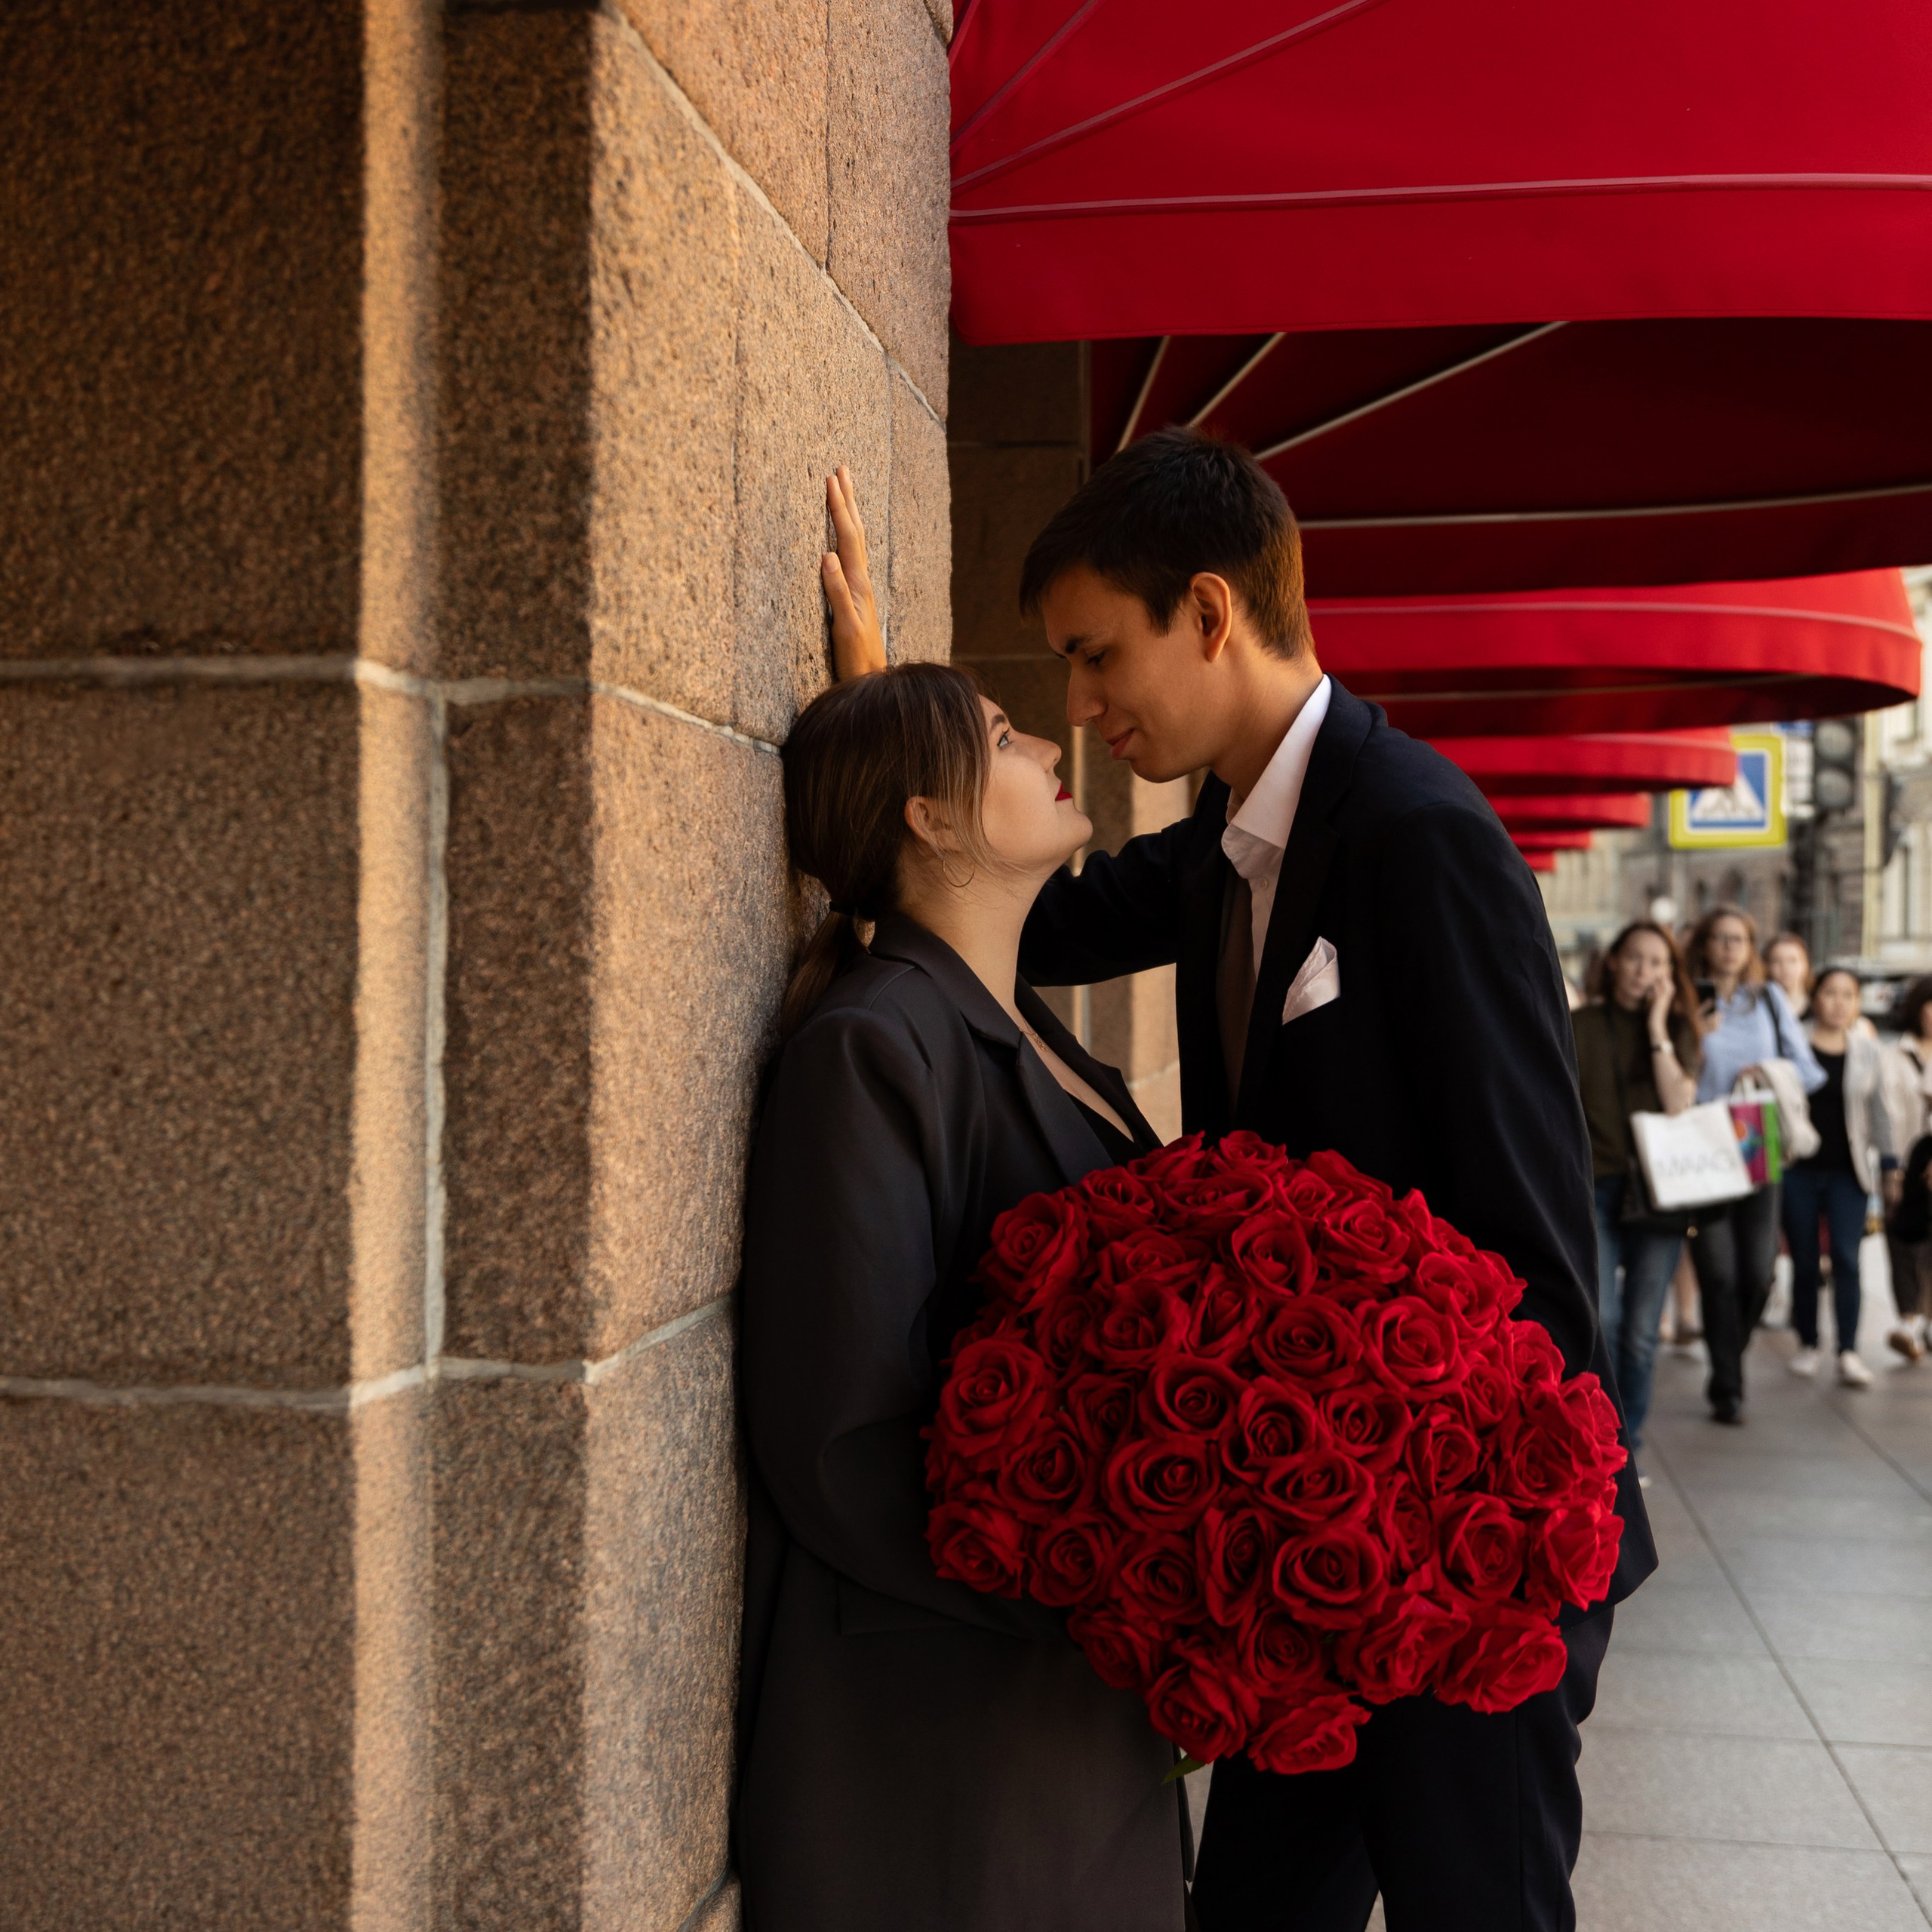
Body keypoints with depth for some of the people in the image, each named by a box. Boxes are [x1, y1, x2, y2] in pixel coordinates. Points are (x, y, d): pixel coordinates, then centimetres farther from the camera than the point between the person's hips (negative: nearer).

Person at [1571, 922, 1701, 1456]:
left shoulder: (1677, 1031, 10)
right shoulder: (1581, 1026, 5)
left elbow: (1679, 1104, -5)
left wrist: (1657, 1026, -7)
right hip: (1596, 1188, -2)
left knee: (1642, 1330, 4)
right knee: (1602, 1320, -14)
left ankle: (1628, 1443, 16)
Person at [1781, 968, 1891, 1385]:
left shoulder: (1867, 1050, 9)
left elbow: (1877, 1110, 13)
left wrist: (1888, 1162, 9)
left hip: (1848, 1171, 1)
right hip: (1799, 1168, -1)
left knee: (1846, 1258, -8)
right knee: (1804, 1260, 4)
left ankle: (1849, 1352, -7)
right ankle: (1808, 1344, 17)